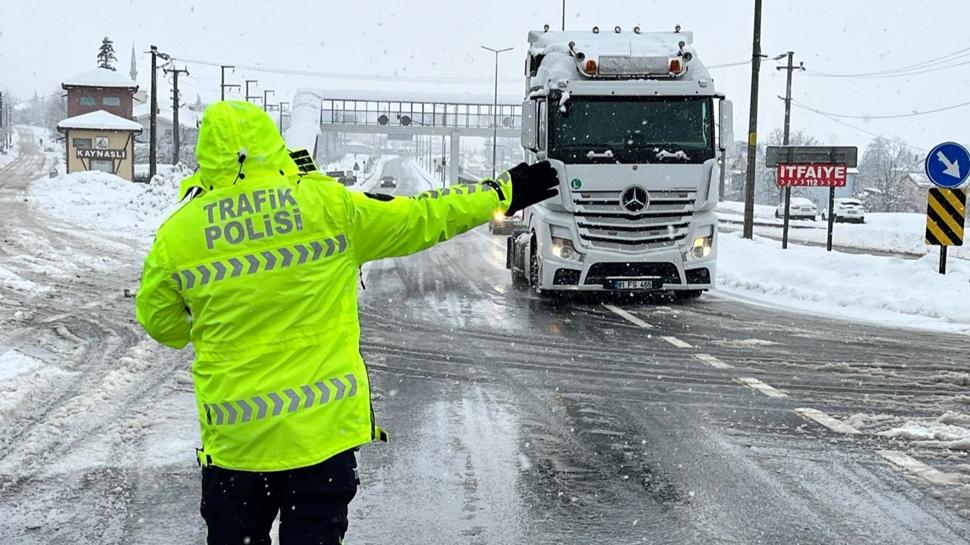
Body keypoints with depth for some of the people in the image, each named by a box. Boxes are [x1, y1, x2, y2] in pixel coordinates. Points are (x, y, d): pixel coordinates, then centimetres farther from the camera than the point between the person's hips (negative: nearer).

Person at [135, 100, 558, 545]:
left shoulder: (176, 233, -4)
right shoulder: (327, 203, -7)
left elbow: (159, 322, 10)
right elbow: (418, 220, 2)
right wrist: (503, 194, 15)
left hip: (233, 435, 1)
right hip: (324, 424, 0)